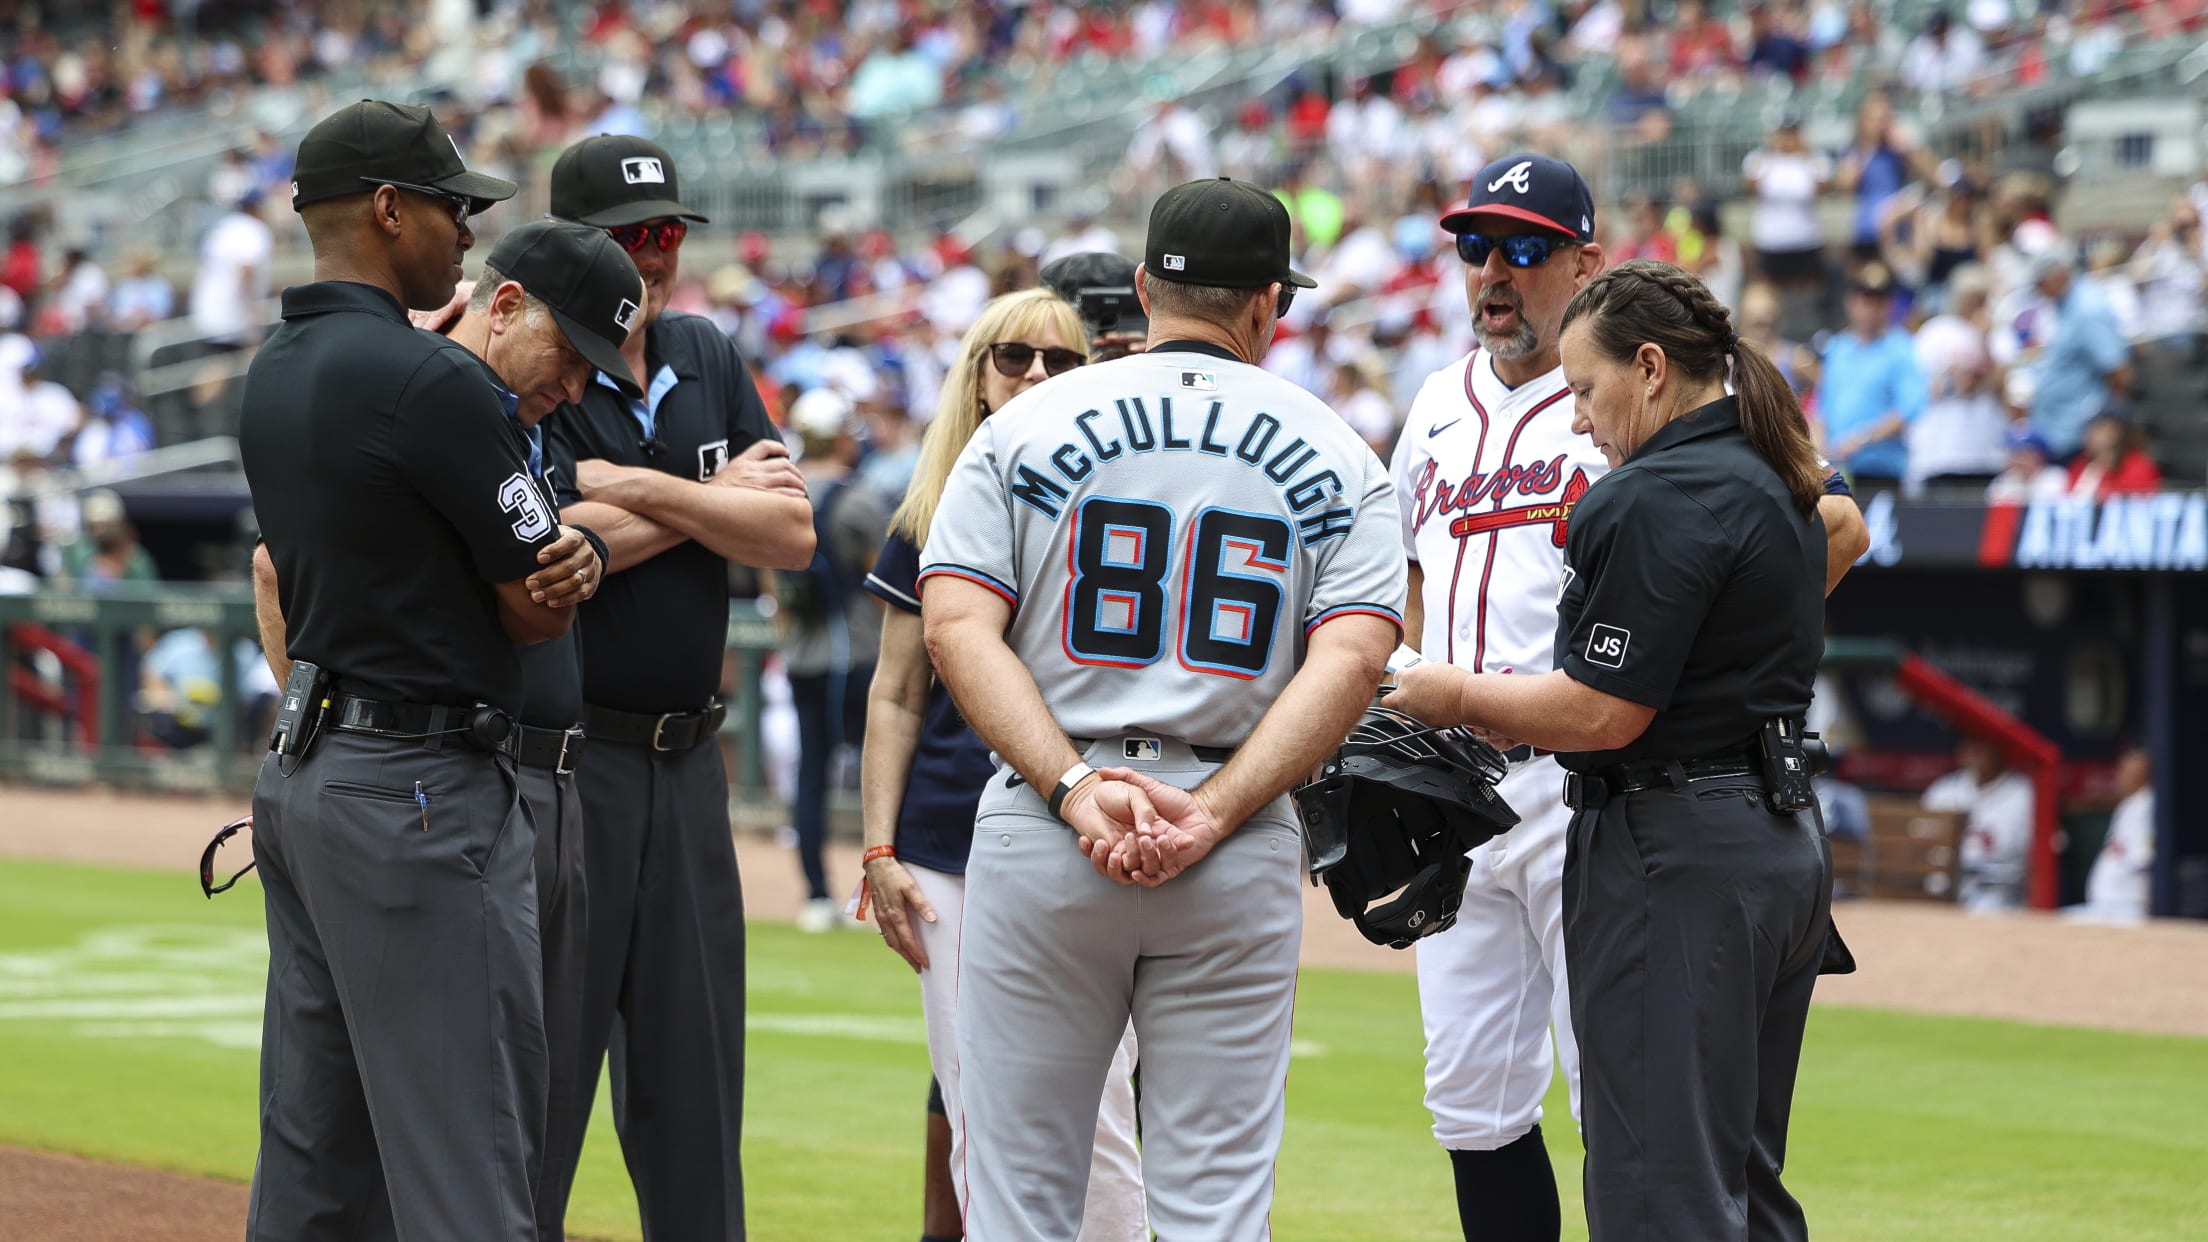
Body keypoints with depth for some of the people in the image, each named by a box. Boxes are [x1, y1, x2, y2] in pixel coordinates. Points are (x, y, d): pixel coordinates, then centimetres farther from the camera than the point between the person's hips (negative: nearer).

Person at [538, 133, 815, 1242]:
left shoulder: (710, 362, 13)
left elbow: (792, 535, 3)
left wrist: (646, 489, -11)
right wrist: (717, 499, -8)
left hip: (688, 763, 6)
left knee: (696, 1058, 8)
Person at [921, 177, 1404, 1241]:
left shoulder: (1027, 426, 5)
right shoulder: (1336, 456, 6)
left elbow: (958, 628, -7)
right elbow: (1351, 661, -7)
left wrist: (1073, 791, -13)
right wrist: (1212, 819, -12)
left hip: (1039, 834, 0)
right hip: (1242, 858, 0)